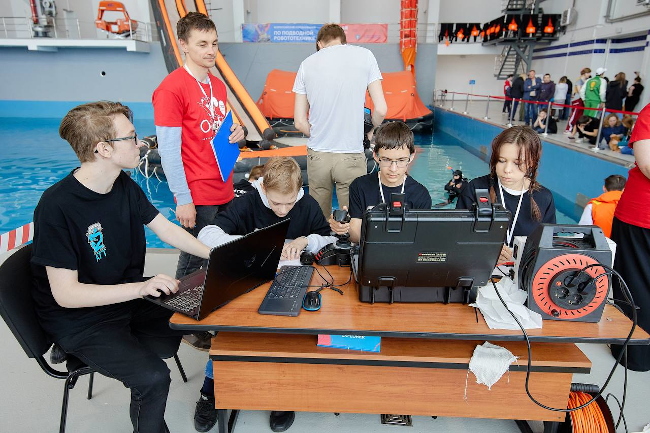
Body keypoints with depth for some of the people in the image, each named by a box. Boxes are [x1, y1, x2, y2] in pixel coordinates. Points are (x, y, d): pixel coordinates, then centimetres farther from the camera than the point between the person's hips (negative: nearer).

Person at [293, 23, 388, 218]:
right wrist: (372, 132, 15)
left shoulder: (307, 64, 5)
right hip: (351, 156, -2)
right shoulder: (364, 55, 1)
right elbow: (380, 110, -3)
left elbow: (300, 122, 3)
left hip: (317, 156, 2)